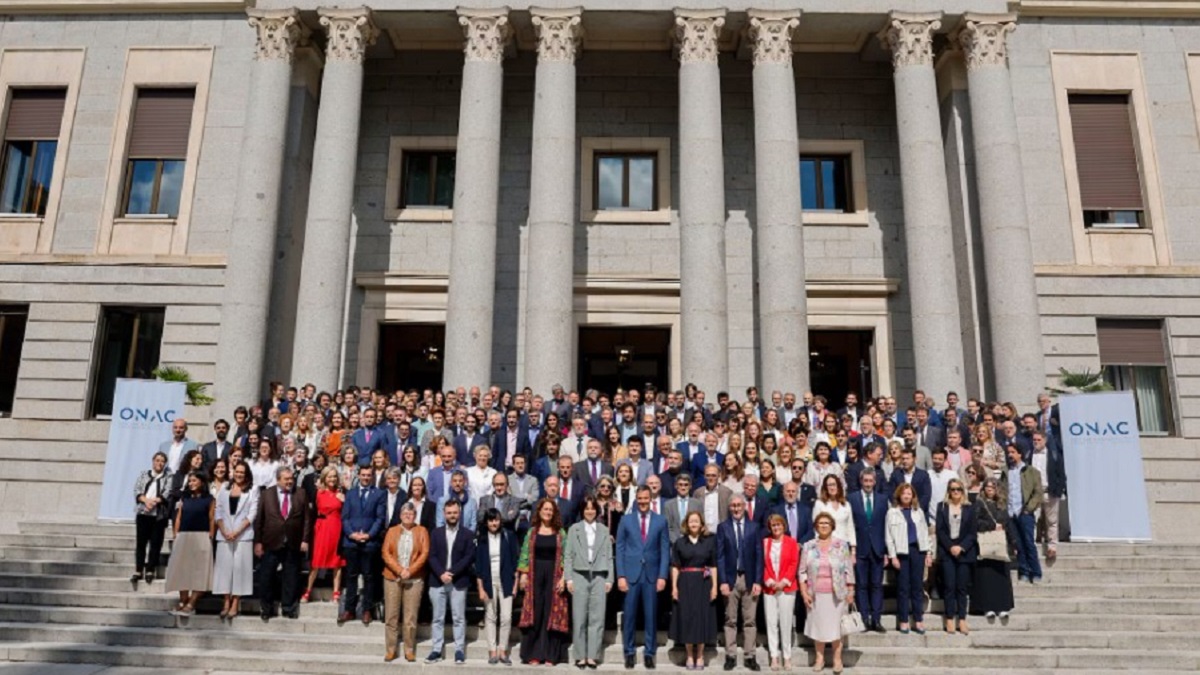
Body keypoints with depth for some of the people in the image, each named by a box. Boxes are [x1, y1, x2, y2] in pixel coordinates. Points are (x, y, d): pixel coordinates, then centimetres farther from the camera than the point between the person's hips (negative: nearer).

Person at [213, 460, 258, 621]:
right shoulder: (224, 489, 13)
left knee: (239, 566, -4)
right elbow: (218, 512, 8)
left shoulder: (252, 490, 4)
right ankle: (227, 602, 7)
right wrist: (224, 531, -6)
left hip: (243, 535, -3)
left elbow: (252, 514, -2)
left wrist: (237, 532, -11)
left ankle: (235, 604, -1)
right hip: (224, 535, 3)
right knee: (225, 566, 2)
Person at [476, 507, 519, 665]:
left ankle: (503, 651, 7)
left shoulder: (508, 536, -1)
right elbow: (478, 564, 1)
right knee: (490, 617, 6)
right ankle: (492, 651, 13)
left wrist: (515, 582, 0)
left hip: (505, 581, -1)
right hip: (489, 582, 1)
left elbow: (514, 560, 2)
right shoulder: (481, 539, 0)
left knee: (506, 617, -4)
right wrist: (480, 588, -3)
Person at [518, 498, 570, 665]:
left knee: (552, 613, 0)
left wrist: (563, 577, -9)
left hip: (554, 576, -1)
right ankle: (533, 654, 7)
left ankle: (550, 655, 7)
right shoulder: (532, 532, 8)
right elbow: (525, 554, 6)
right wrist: (523, 574, -4)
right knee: (535, 613, 0)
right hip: (535, 575, 1)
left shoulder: (560, 533, 5)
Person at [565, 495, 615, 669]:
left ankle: (592, 656, 4)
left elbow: (609, 556, 8)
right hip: (580, 576, -1)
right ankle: (580, 656, 7)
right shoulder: (574, 529, 6)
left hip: (599, 577, 1)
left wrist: (609, 579, 3)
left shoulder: (604, 530, 9)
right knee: (579, 617, 1)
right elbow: (568, 555, 4)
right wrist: (569, 578, -3)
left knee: (597, 618, -1)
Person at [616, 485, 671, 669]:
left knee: (651, 616, 5)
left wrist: (662, 576, -5)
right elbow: (620, 548, 3)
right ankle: (629, 653, 14)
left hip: (652, 574, 0)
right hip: (631, 574, 0)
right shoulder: (626, 520, 5)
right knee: (629, 616, 3)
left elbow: (665, 550, 3)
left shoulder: (661, 521, 5)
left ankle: (650, 653, 14)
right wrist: (620, 575, -5)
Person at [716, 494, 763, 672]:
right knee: (730, 620, 4)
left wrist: (758, 581, -4)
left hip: (749, 579, 1)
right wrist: (722, 581, -8)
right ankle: (731, 656, 11)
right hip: (730, 579, 0)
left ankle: (749, 657, 11)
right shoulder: (723, 527, 4)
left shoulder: (754, 527, 6)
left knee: (750, 620, 4)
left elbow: (759, 555, 3)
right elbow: (720, 556, 0)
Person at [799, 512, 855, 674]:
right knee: (817, 625, 6)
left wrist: (850, 591, -3)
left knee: (835, 626, 3)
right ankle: (819, 658, 17)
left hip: (836, 594, -1)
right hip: (816, 594, 1)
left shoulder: (842, 545, 1)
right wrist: (804, 592, -3)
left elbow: (848, 570, 1)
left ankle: (837, 659, 14)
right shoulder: (808, 546, 3)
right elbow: (802, 571, 4)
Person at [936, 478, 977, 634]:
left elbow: (972, 532, 2)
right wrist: (950, 547, -10)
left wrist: (961, 547, -10)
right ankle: (949, 620, 2)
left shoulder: (969, 508, 8)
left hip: (964, 552, 0)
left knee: (962, 587, 1)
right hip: (946, 551, 0)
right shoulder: (942, 507, 7)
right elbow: (940, 530, 1)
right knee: (949, 586, -2)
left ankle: (962, 620, 5)